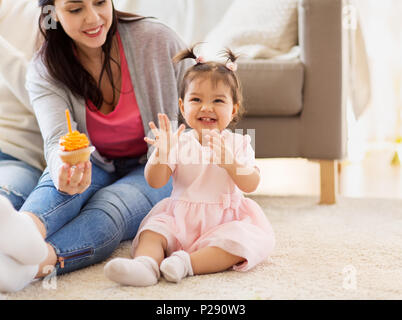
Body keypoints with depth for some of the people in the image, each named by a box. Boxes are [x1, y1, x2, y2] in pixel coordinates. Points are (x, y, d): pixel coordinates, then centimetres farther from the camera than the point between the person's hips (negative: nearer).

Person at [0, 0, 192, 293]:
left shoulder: (157, 40, -12)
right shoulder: (44, 71, -8)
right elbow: (59, 139, -24)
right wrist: (64, 173, -49)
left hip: (157, 170, -1)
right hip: (96, 167, 2)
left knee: (111, 206, -35)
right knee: (56, 187, -34)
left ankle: (32, 265, -62)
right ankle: (25, 231, -68)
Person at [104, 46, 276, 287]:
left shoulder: (238, 144, 1)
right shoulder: (179, 143, 2)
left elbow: (251, 185, -13)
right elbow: (155, 182, -6)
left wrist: (228, 161, -31)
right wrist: (161, 154, -25)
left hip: (224, 221, -1)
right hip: (180, 219, 1)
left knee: (249, 240, -29)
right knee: (153, 230, -22)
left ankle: (188, 263, -40)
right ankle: (145, 264, -49)